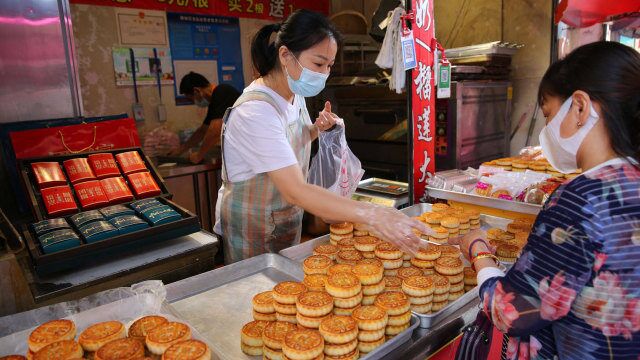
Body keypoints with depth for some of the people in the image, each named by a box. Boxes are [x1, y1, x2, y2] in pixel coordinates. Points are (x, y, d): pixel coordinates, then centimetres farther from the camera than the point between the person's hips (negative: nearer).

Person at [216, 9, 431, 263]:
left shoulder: (296, 95, -2)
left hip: (288, 221, 8)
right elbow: (295, 191, -38)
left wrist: (317, 129, -6)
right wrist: (372, 215, -45)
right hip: (251, 231, -7)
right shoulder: (256, 111, -30)